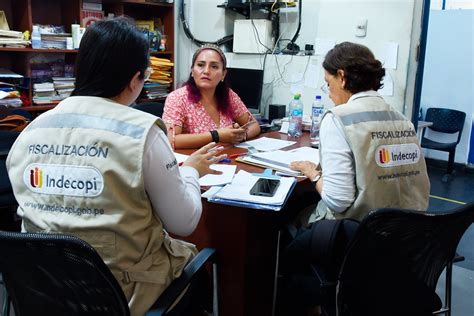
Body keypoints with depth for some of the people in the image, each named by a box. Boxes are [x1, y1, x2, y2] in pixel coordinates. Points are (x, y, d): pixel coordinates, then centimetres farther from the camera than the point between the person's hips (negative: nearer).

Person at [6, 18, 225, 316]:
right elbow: (184, 224, -12)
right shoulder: (141, 132, -19)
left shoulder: (30, 131, -3)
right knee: (193, 253, 26)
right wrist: (190, 172, 6)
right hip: (121, 291, -5)